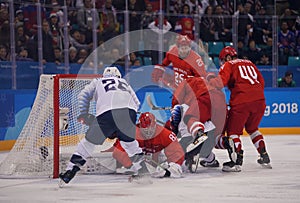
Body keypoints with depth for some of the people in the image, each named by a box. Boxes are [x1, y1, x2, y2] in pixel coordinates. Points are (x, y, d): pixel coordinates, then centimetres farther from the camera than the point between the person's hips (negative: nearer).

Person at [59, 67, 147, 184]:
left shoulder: (98, 82, 32)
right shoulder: (124, 82, 38)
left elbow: (84, 95, 17)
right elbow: (136, 103, 29)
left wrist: (83, 115, 22)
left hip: (106, 113, -2)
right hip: (128, 110, 2)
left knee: (89, 141, 10)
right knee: (129, 141, 27)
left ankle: (70, 170, 7)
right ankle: (141, 169, 24)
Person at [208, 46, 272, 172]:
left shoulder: (228, 65, 9)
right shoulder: (249, 63, 27)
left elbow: (221, 82, -7)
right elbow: (261, 82, 24)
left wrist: (210, 80, 9)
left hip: (241, 102, -6)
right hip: (259, 100, 6)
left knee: (233, 129, 2)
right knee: (252, 128, 25)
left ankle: (237, 161, -10)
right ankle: (264, 157, 20)